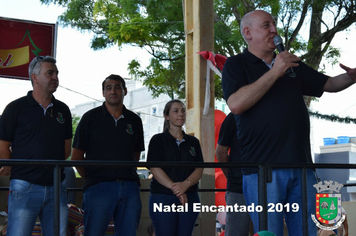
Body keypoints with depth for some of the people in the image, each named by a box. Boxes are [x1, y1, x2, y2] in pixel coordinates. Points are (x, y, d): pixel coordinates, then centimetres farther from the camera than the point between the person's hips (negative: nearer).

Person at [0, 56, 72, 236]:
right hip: (25, 186, -4)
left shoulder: (63, 110, 14)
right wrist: (15, 171, 1)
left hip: (55, 186, 4)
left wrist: (53, 167, 11)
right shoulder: (16, 108, 1)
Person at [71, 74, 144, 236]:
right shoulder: (90, 118, 6)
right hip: (99, 186, -3)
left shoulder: (134, 120, 14)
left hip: (129, 187, 3)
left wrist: (126, 174, 12)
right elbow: (76, 156, 6)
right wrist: (91, 178, 2)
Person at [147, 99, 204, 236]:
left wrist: (185, 185, -16)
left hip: (189, 197, 3)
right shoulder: (158, 140, 5)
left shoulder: (193, 142, 15)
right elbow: (155, 169, -6)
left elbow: (199, 170, 5)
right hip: (162, 197, -3)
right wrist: (176, 189, -18)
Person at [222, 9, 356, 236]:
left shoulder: (292, 64, 21)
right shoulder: (237, 64, 4)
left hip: (302, 167, 5)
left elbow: (330, 84, 24)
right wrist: (274, 72, -12)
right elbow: (236, 104, -14)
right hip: (263, 168, -5)